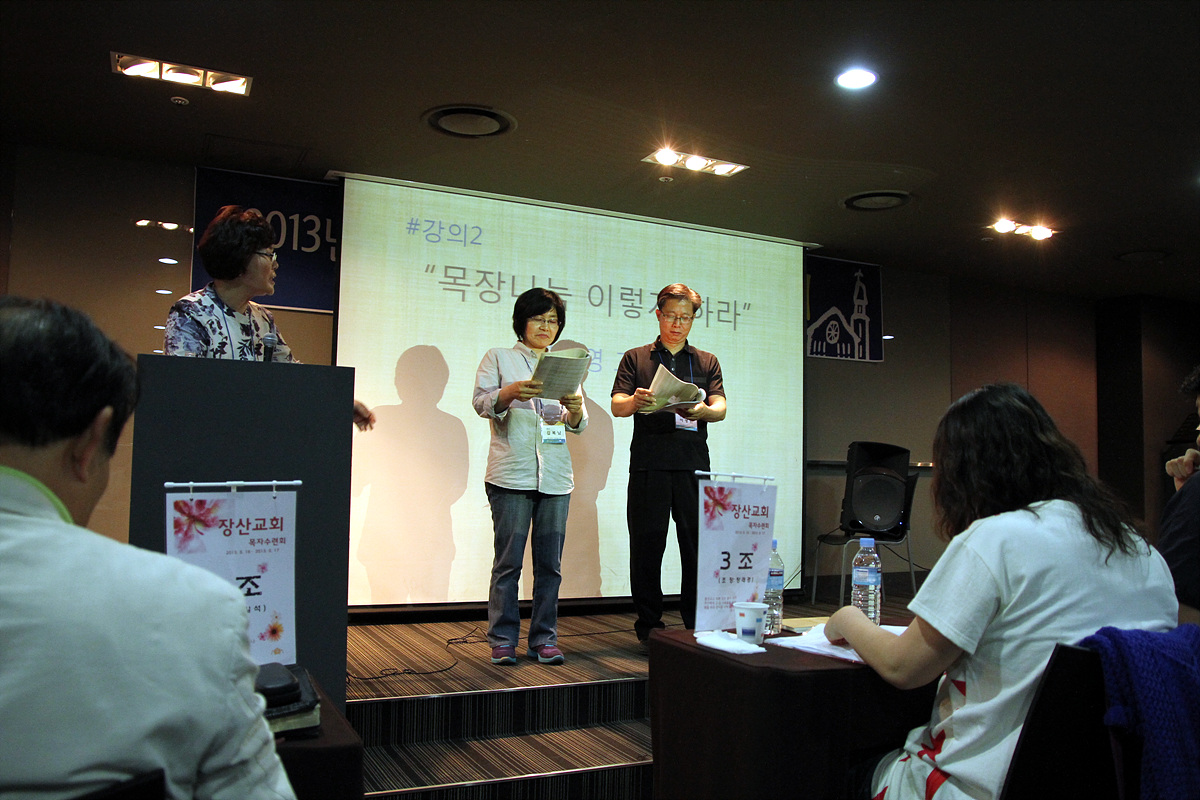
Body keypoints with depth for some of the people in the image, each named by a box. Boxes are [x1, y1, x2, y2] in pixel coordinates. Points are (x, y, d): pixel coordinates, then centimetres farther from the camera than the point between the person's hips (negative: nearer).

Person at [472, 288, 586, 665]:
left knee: (550, 563, 3)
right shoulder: (499, 357, 11)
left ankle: (544, 639, 13)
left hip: (555, 477, 3)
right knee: (508, 561, -4)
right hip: (511, 474, -3)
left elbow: (578, 425, 13)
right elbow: (481, 403, -3)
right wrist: (510, 392, -22)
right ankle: (502, 640, 6)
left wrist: (575, 408, -10)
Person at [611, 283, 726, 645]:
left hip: (693, 465, 1)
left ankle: (697, 627, 10)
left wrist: (701, 411, -18)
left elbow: (721, 408, 6)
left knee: (698, 546, -1)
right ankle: (648, 626, 11)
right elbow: (617, 406, 3)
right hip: (648, 465, -1)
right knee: (646, 546, 0)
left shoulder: (707, 362, 19)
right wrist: (635, 401, -21)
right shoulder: (636, 358, 14)